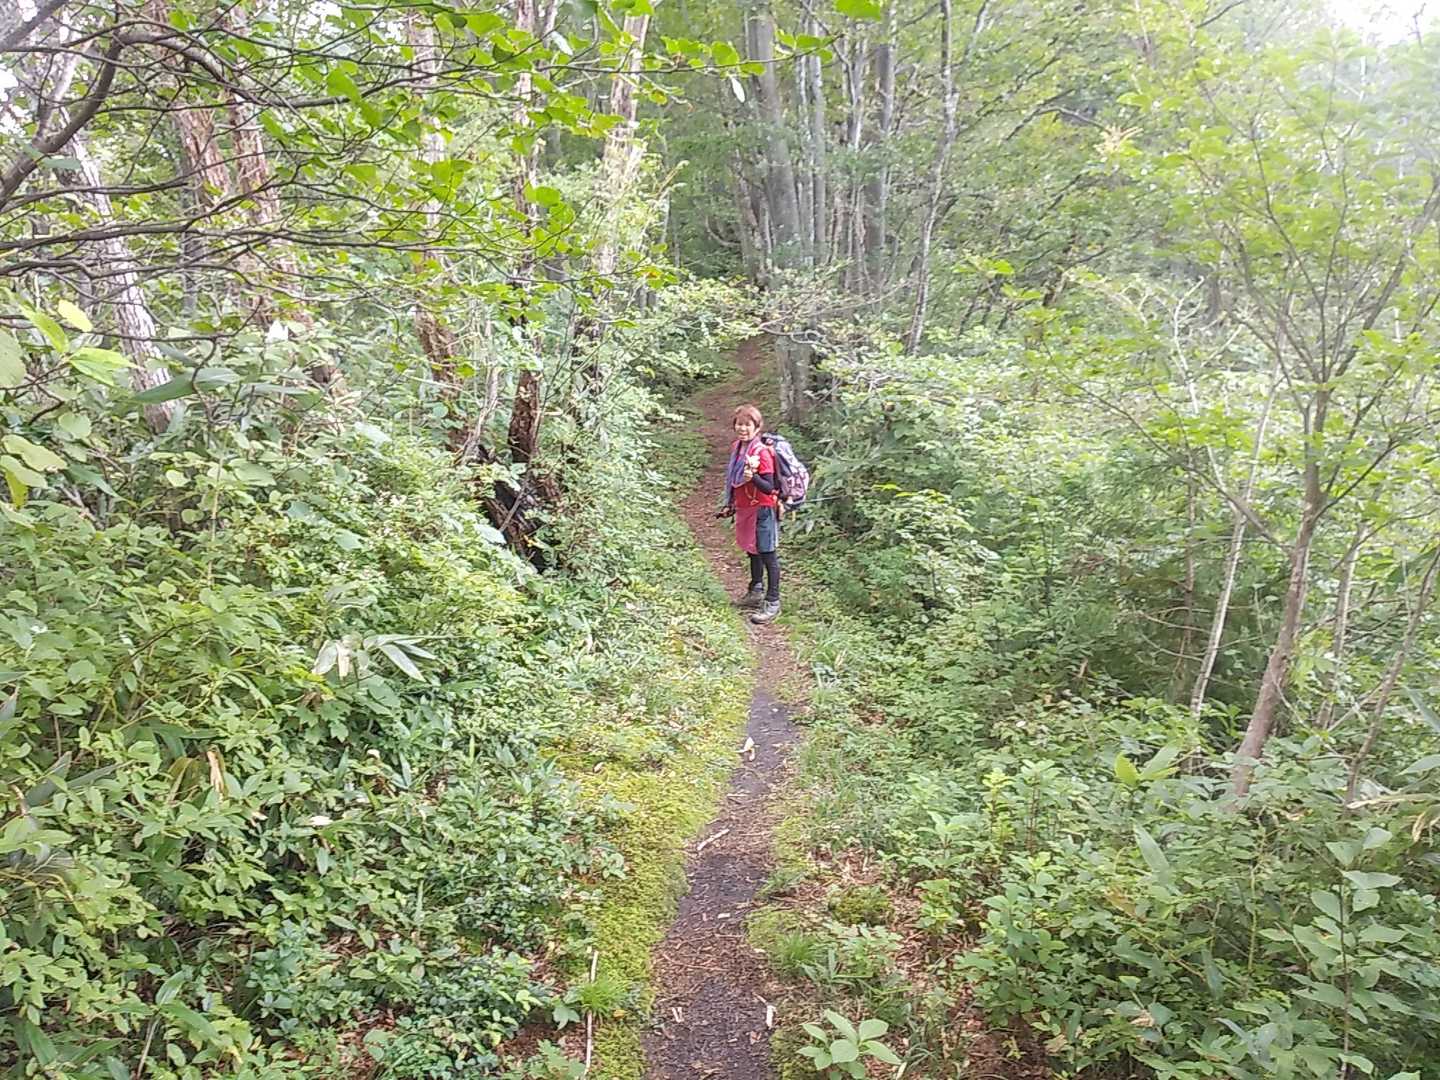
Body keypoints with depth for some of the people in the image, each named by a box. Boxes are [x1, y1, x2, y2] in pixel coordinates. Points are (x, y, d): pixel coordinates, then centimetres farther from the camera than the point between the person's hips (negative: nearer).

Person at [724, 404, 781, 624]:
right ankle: (756, 590, 37)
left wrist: (753, 477, -38)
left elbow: (769, 488, -22)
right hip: (744, 508, 8)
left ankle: (772, 602, 1)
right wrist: (731, 503, 21)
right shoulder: (737, 448, 5)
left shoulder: (762, 452, -19)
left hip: (762, 510, -8)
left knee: (767, 554, -4)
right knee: (752, 551, 21)